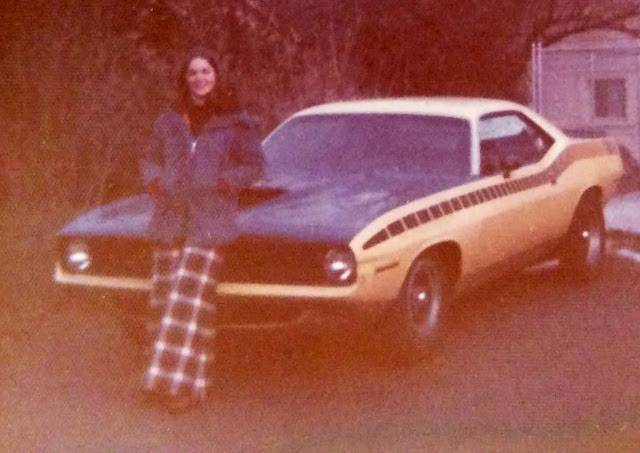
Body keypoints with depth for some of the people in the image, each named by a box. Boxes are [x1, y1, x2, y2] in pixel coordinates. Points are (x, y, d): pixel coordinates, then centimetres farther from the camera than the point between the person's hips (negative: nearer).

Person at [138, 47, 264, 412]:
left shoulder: (235, 122, 2)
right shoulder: (169, 121, 12)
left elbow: (254, 164, 7)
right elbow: (151, 157, 23)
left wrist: (227, 182, -11)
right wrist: (153, 180, 2)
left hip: (210, 222, -4)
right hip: (170, 220, 4)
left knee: (192, 301, -11)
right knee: (165, 300, 3)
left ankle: (185, 382, -9)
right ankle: (164, 379, 11)